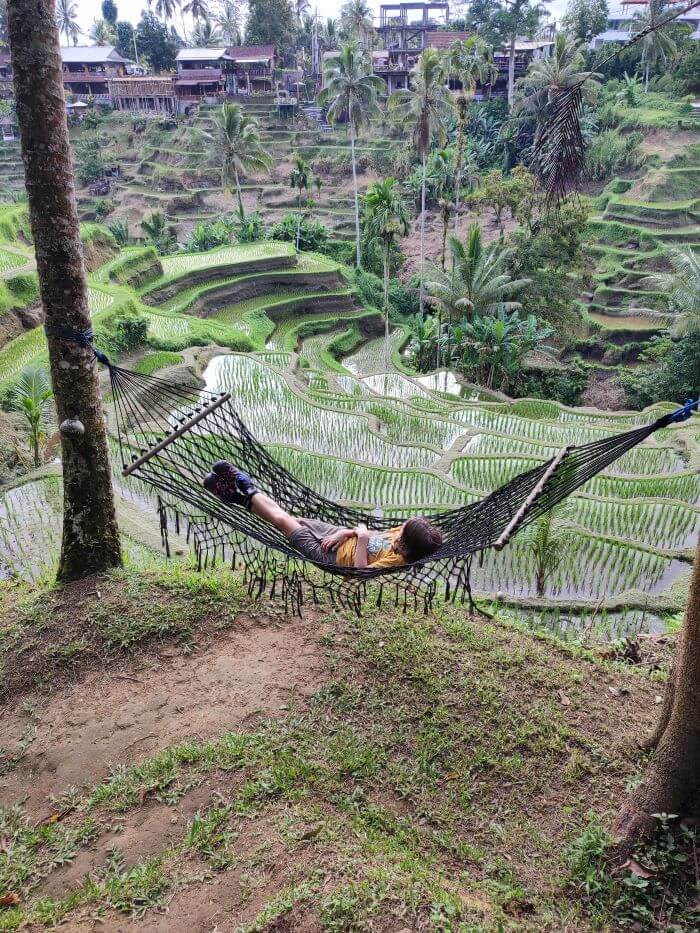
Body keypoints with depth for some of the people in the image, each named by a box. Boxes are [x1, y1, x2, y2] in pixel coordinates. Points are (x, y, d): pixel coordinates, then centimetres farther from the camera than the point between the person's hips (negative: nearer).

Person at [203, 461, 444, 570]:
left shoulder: (395, 560, -33)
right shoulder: (402, 536, -8)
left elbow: (360, 570, -37)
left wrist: (361, 538, -39)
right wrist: (345, 532, -8)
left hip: (332, 555, -7)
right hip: (337, 537, 7)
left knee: (283, 520, -1)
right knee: (287, 516, 9)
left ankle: (249, 491, 22)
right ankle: (239, 496, 23)